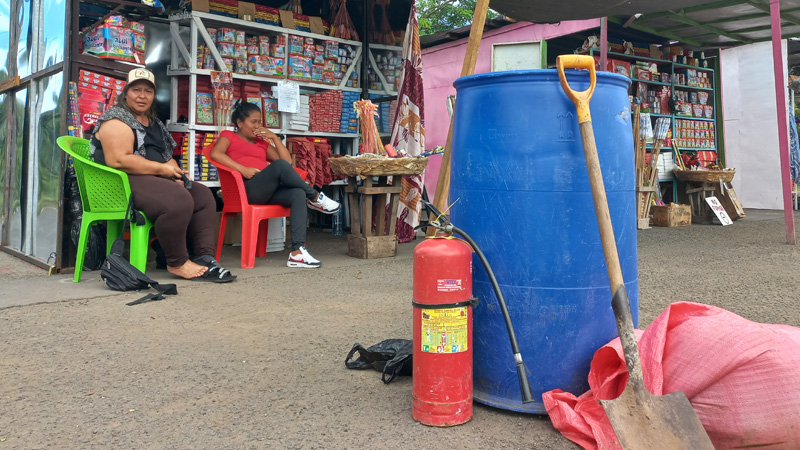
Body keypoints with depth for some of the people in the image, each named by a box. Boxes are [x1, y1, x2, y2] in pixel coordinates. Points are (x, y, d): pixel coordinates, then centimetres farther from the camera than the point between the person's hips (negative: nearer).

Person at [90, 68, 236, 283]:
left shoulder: (154, 123, 21)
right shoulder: (117, 119, -7)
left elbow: (167, 157, 21)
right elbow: (118, 160, -20)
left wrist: (175, 172, -3)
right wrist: (161, 169, -17)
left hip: (154, 180, 10)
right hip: (124, 182, -9)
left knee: (203, 195, -4)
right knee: (178, 199, -32)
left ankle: (205, 258, -12)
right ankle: (177, 263, -18)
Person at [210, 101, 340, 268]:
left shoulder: (262, 142, 32)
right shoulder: (229, 135, 18)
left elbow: (288, 160, 23)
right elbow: (215, 154, -6)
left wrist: (274, 137, 16)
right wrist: (243, 169, -16)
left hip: (267, 192, 6)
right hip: (246, 189, -6)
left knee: (298, 194, -27)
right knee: (280, 165, -31)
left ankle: (298, 252, -36)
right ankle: (315, 198, -11)